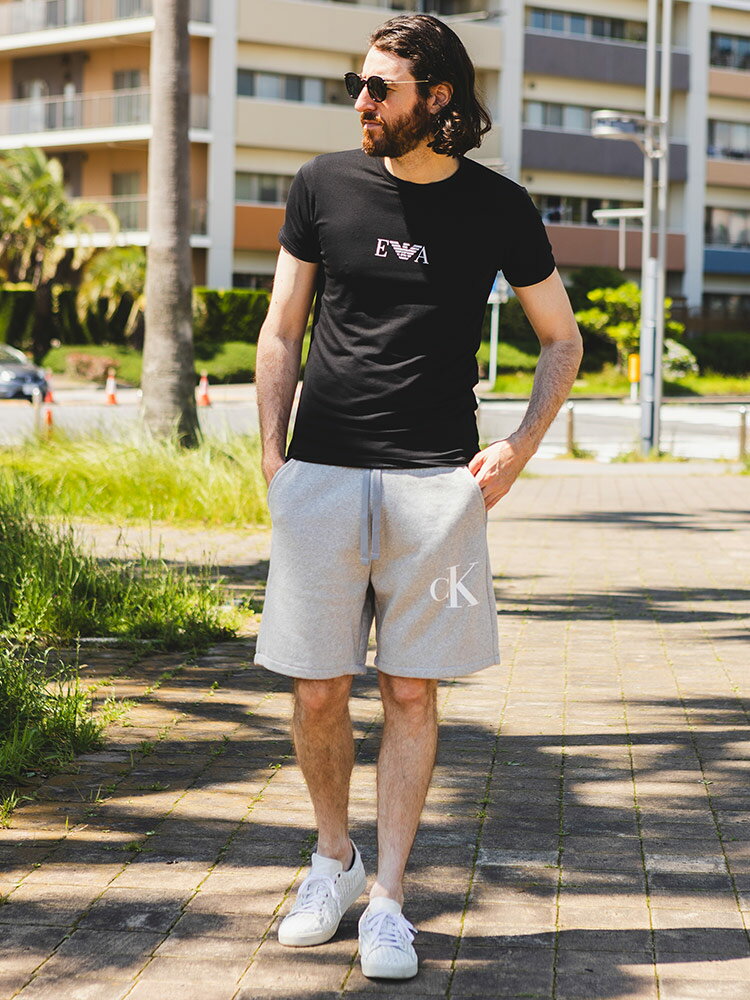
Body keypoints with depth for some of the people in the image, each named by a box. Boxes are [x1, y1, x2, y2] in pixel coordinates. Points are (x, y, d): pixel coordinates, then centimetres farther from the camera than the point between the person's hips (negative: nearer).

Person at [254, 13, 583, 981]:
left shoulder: (498, 207, 3)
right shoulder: (324, 185, 6)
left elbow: (562, 339, 13)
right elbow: (280, 331, 11)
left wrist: (519, 446, 1)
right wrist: (271, 457, 3)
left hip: (436, 482, -1)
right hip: (321, 475, 1)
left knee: (410, 692, 0)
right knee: (317, 692, 4)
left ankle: (387, 902, 9)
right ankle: (334, 859, 27)